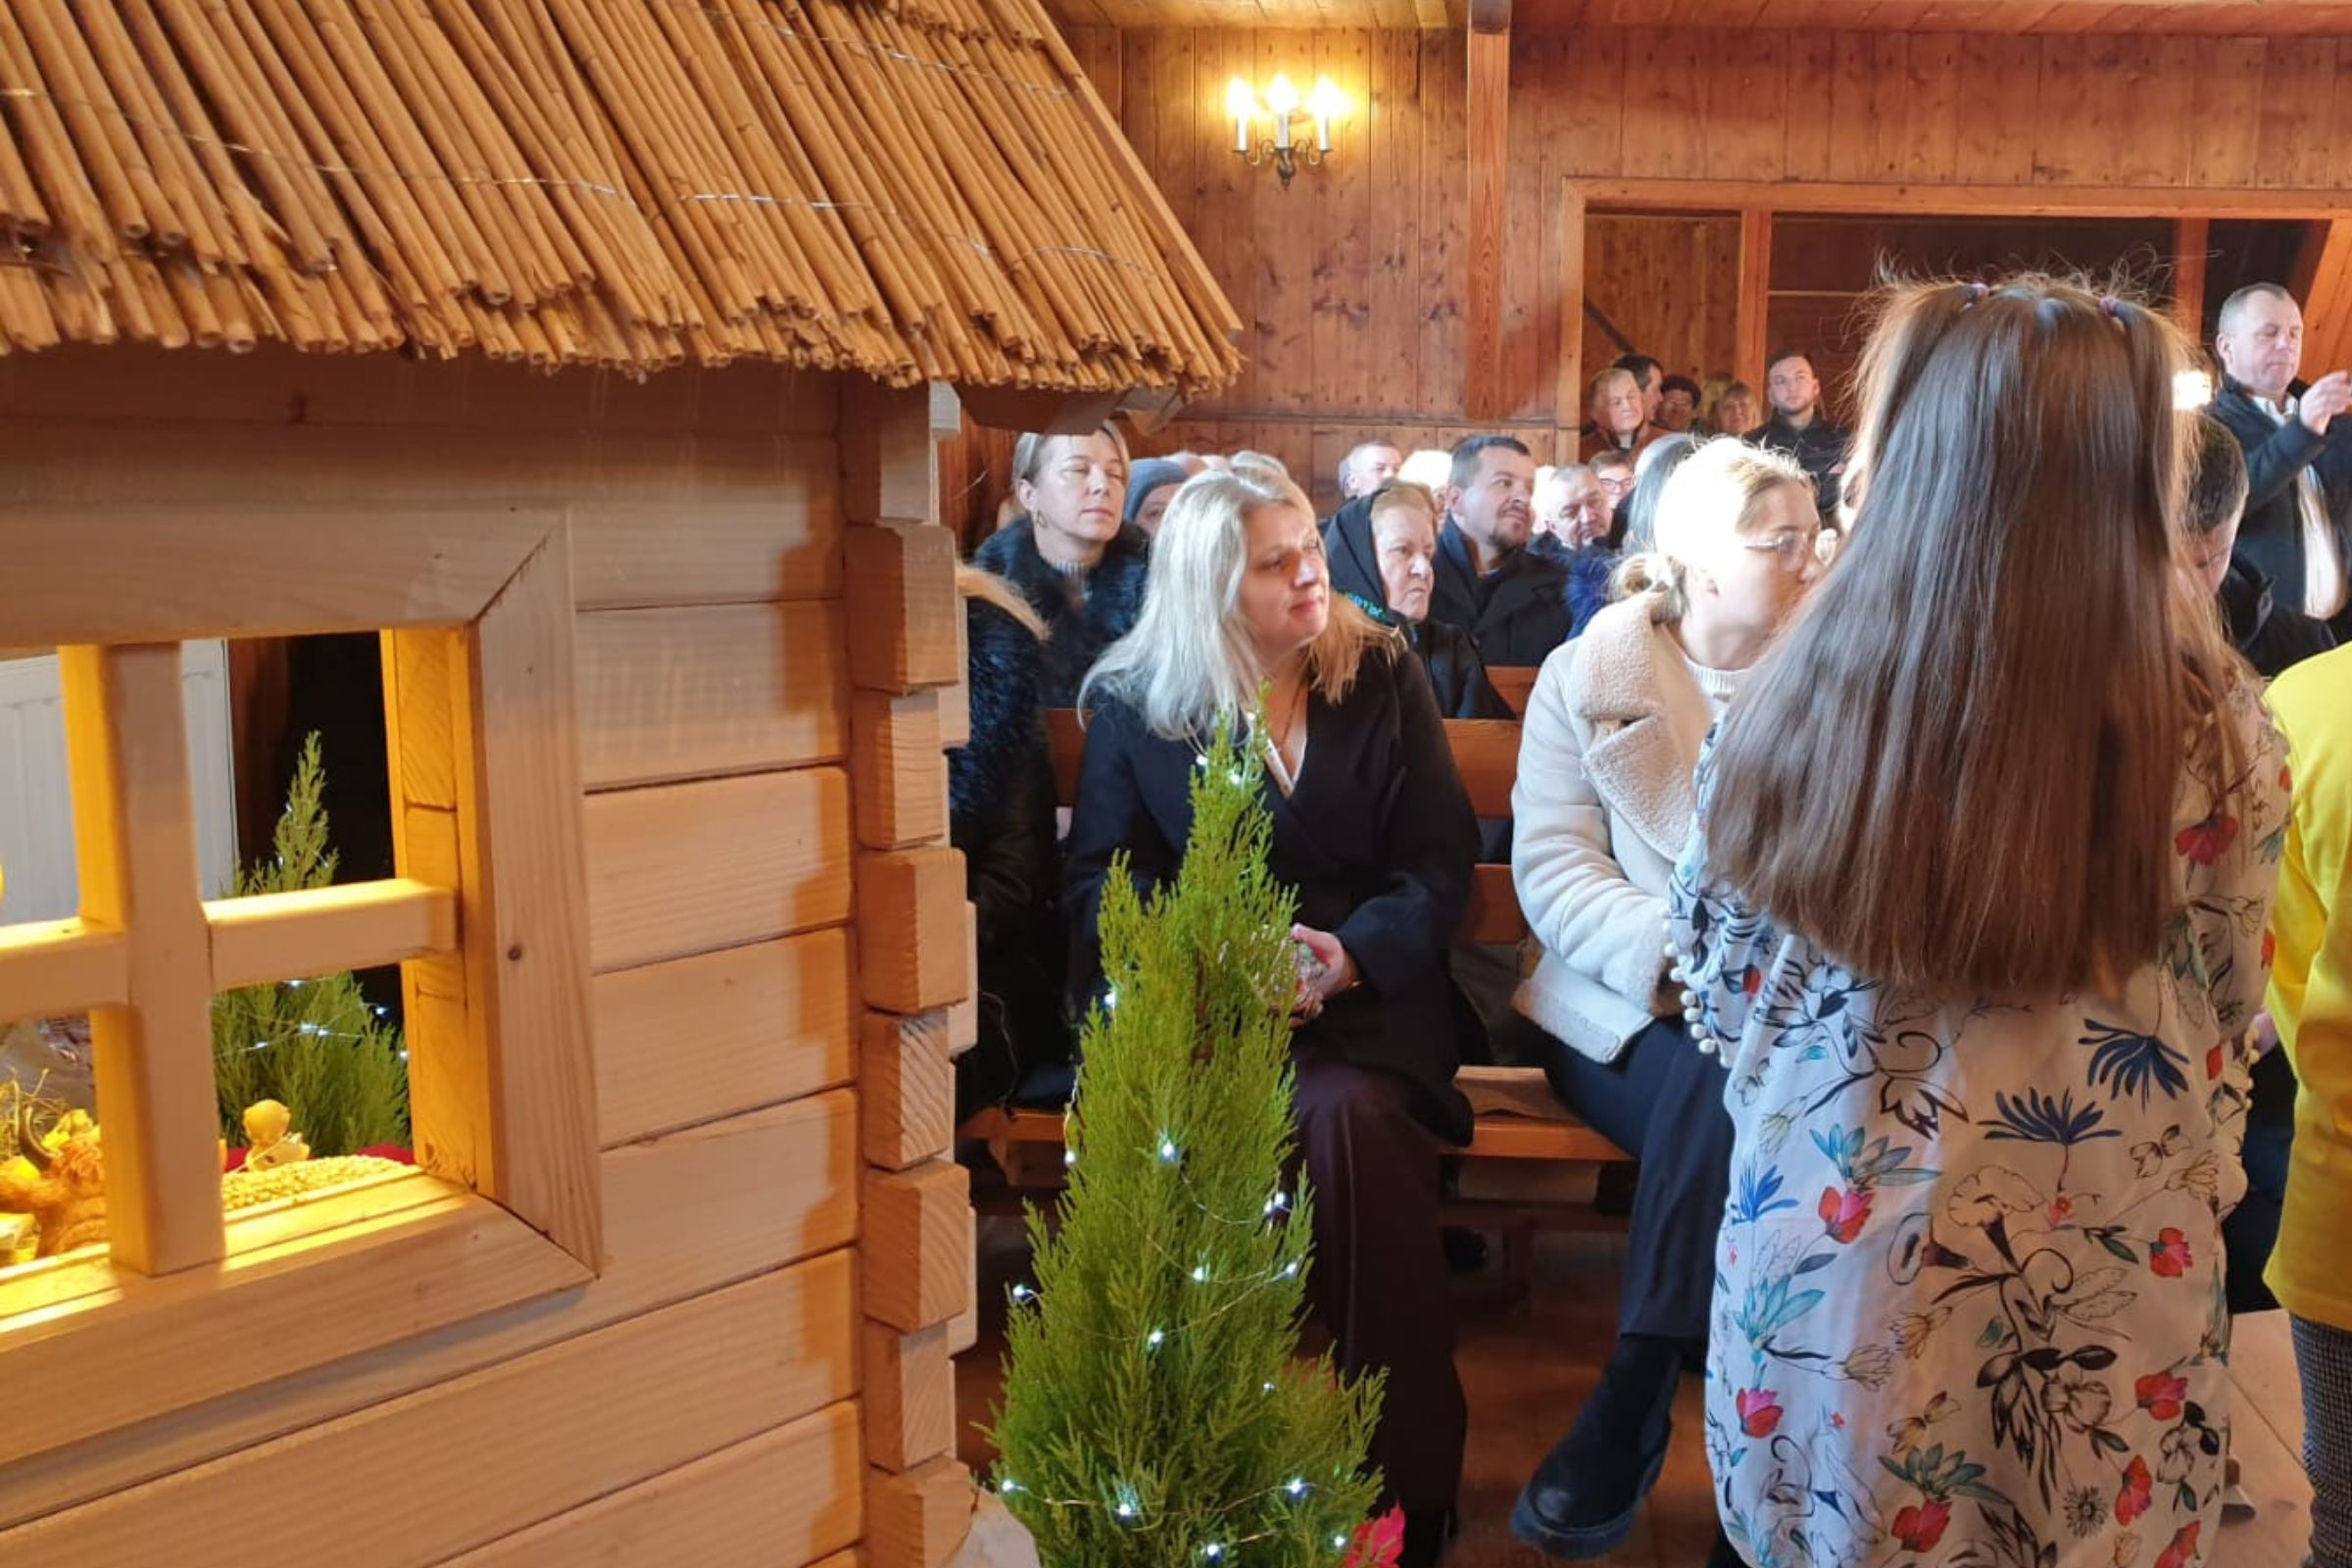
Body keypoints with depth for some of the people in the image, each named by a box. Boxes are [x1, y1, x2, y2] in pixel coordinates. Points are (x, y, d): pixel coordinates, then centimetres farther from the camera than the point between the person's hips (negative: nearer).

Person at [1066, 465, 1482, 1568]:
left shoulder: (1383, 676, 10)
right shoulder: (1132, 702, 8)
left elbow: (1441, 862, 5)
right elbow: (1101, 880, 2)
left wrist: (1352, 955, -15)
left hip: (1364, 991, 1)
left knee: (1349, 1114, -33)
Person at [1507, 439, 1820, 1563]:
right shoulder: (1588, 675, 6)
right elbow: (1551, 864, -4)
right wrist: (1674, 949, -21)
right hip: (1623, 1008, -1)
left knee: (1728, 1096, -32)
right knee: (1717, 1085, -33)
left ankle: (1622, 1424, -19)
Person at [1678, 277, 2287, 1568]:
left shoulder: (1787, 698, -15)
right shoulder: (2209, 726, -17)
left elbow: (1715, 984, 0)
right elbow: (2223, 1012, 1)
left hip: (1831, 1266, 1)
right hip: (2107, 1296, 0)